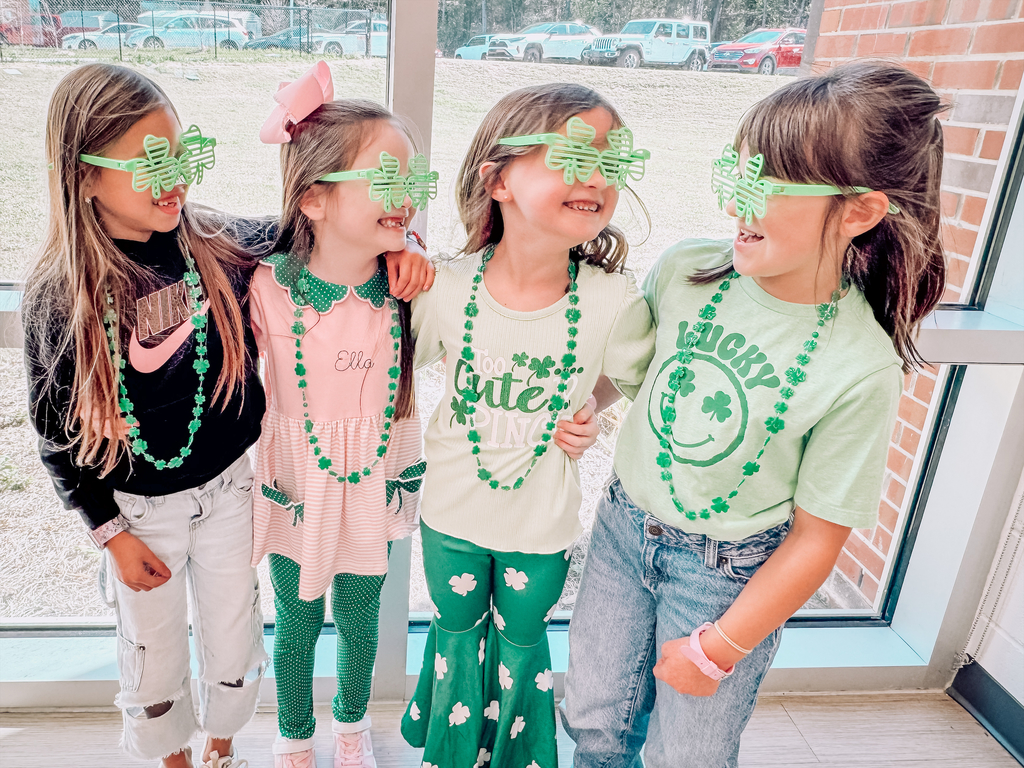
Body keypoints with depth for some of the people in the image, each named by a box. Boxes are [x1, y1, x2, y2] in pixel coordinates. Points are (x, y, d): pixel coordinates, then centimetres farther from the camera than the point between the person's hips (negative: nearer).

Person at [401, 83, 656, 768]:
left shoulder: (614, 302, -21)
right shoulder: (448, 287, -19)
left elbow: (635, 385, 0)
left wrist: (592, 425, -12)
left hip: (543, 518, 0)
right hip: (452, 509, 1)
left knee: (522, 636, 24)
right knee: (457, 628, 25)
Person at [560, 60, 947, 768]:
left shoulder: (861, 369, -22)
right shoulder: (685, 270, -12)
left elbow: (818, 536, -14)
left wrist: (718, 649, -9)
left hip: (730, 571, -3)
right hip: (625, 527, 4)